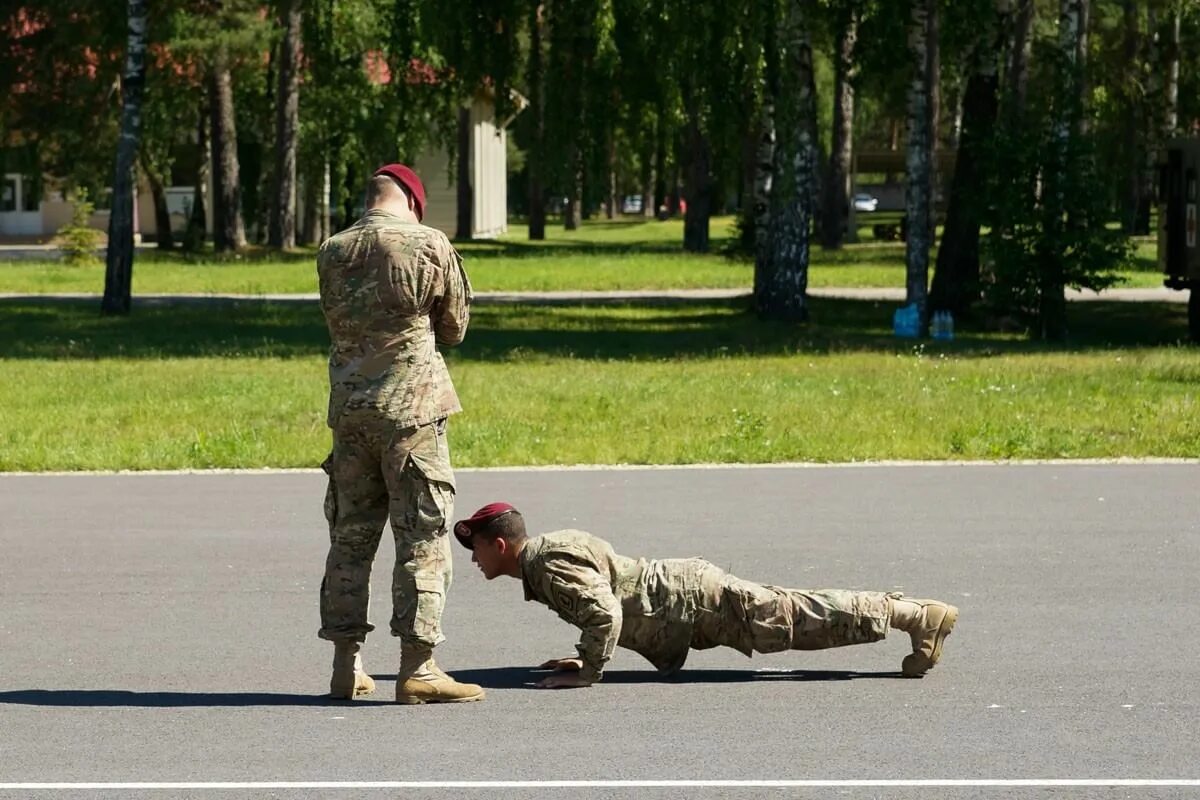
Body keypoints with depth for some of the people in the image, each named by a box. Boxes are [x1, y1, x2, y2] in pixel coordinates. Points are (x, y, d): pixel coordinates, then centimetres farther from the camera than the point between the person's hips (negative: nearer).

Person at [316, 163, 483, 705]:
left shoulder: (332, 252, 5)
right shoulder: (430, 246, -5)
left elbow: (335, 320, 12)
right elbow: (454, 328, 5)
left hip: (348, 410, 5)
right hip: (412, 406, -4)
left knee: (350, 537, 12)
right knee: (422, 538, -1)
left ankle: (347, 666, 15)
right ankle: (417, 666, -5)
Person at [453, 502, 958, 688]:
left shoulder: (551, 565, -17)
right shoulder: (549, 548, 16)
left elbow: (604, 612, -29)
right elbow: (603, 605, 30)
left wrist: (588, 671, -20)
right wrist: (583, 654, 21)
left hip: (696, 602, -9)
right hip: (685, 586, 9)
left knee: (803, 619, -8)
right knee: (797, 613, 14)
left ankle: (920, 616, -7)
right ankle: (906, 609, 18)